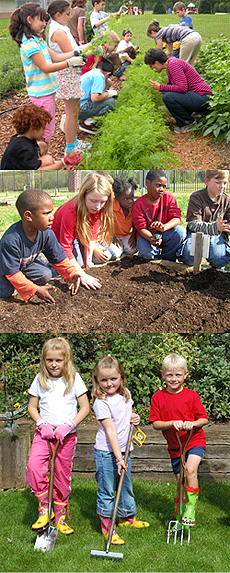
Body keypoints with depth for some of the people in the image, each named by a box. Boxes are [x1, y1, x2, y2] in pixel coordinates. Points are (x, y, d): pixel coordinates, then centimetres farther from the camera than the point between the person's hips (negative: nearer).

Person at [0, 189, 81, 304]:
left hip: (28, 262, 5)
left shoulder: (47, 234, -22)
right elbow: (12, 272, -35)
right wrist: (35, 290, -40)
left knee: (46, 275, -17)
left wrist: (72, 274, -24)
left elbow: (59, 259, -9)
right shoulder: (10, 240, -40)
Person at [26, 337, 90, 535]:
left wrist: (69, 425, -13)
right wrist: (42, 424, -7)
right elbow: (32, 407, 10)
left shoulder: (74, 379, -2)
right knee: (34, 466, -21)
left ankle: (61, 516, 21)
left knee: (63, 475, 4)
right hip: (44, 432, 1)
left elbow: (85, 408, -1)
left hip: (67, 434, -1)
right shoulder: (40, 379, 4)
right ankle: (44, 507, -6)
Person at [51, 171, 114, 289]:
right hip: (59, 240, -6)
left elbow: (91, 236, -10)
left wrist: (88, 260, -19)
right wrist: (82, 275, -44)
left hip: (78, 239, 6)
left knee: (105, 256, 0)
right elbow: (65, 247, -40)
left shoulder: (97, 209, -21)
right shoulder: (71, 212, -41)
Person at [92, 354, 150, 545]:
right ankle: (106, 525, 12)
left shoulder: (125, 394, 3)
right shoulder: (101, 402, -18)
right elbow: (110, 430, -22)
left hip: (124, 450, 7)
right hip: (106, 453, -7)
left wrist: (134, 418, 1)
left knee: (126, 486, 20)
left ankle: (127, 517, 39)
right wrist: (118, 457, -24)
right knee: (107, 490, 0)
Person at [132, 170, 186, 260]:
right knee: (147, 253, -34)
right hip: (147, 235, -2)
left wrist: (164, 227, -37)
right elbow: (141, 228, -15)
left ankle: (167, 258, -7)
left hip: (164, 234, 2)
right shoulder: (138, 204, -10)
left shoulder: (168, 198, -4)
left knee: (180, 231, -28)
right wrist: (151, 239, -39)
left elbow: (176, 218, -14)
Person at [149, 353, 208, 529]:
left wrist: (193, 423, -25)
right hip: (175, 445, 2)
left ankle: (191, 508, -11)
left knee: (190, 469, -25)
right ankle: (179, 516, 25)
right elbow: (155, 423, -4)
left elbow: (204, 419, -4)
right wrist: (171, 423, -22)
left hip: (195, 440, -2)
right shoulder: (158, 397, -2)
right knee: (180, 480, 7)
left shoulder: (192, 395, -6)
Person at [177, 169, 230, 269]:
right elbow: (194, 224, -15)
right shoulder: (196, 197, -6)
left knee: (220, 260, -31)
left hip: (217, 236, 2)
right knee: (190, 258, -32)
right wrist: (215, 227, -30)